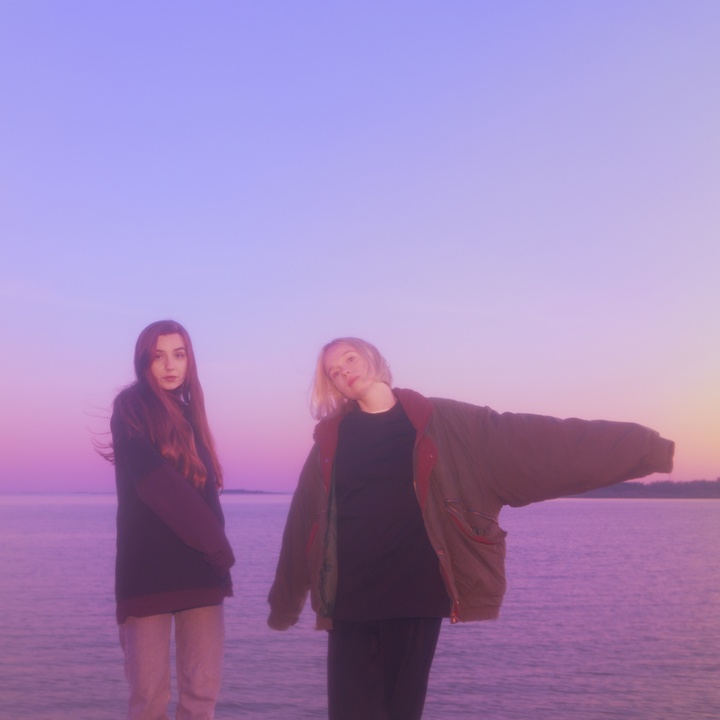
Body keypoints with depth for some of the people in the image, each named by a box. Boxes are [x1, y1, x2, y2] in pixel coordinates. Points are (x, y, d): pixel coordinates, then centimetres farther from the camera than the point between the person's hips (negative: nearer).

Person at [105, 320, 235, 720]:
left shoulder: (189, 413, 18)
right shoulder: (131, 407, -1)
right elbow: (156, 484, -13)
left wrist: (215, 549, 4)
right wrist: (218, 545, -11)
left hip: (199, 567, 5)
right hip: (150, 568, -5)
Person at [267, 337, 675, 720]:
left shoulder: (439, 423, 2)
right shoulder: (330, 440, 7)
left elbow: (541, 438, -2)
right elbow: (305, 523, 16)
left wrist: (644, 448, -6)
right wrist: (285, 602, 24)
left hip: (416, 596, -1)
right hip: (351, 602, 1)